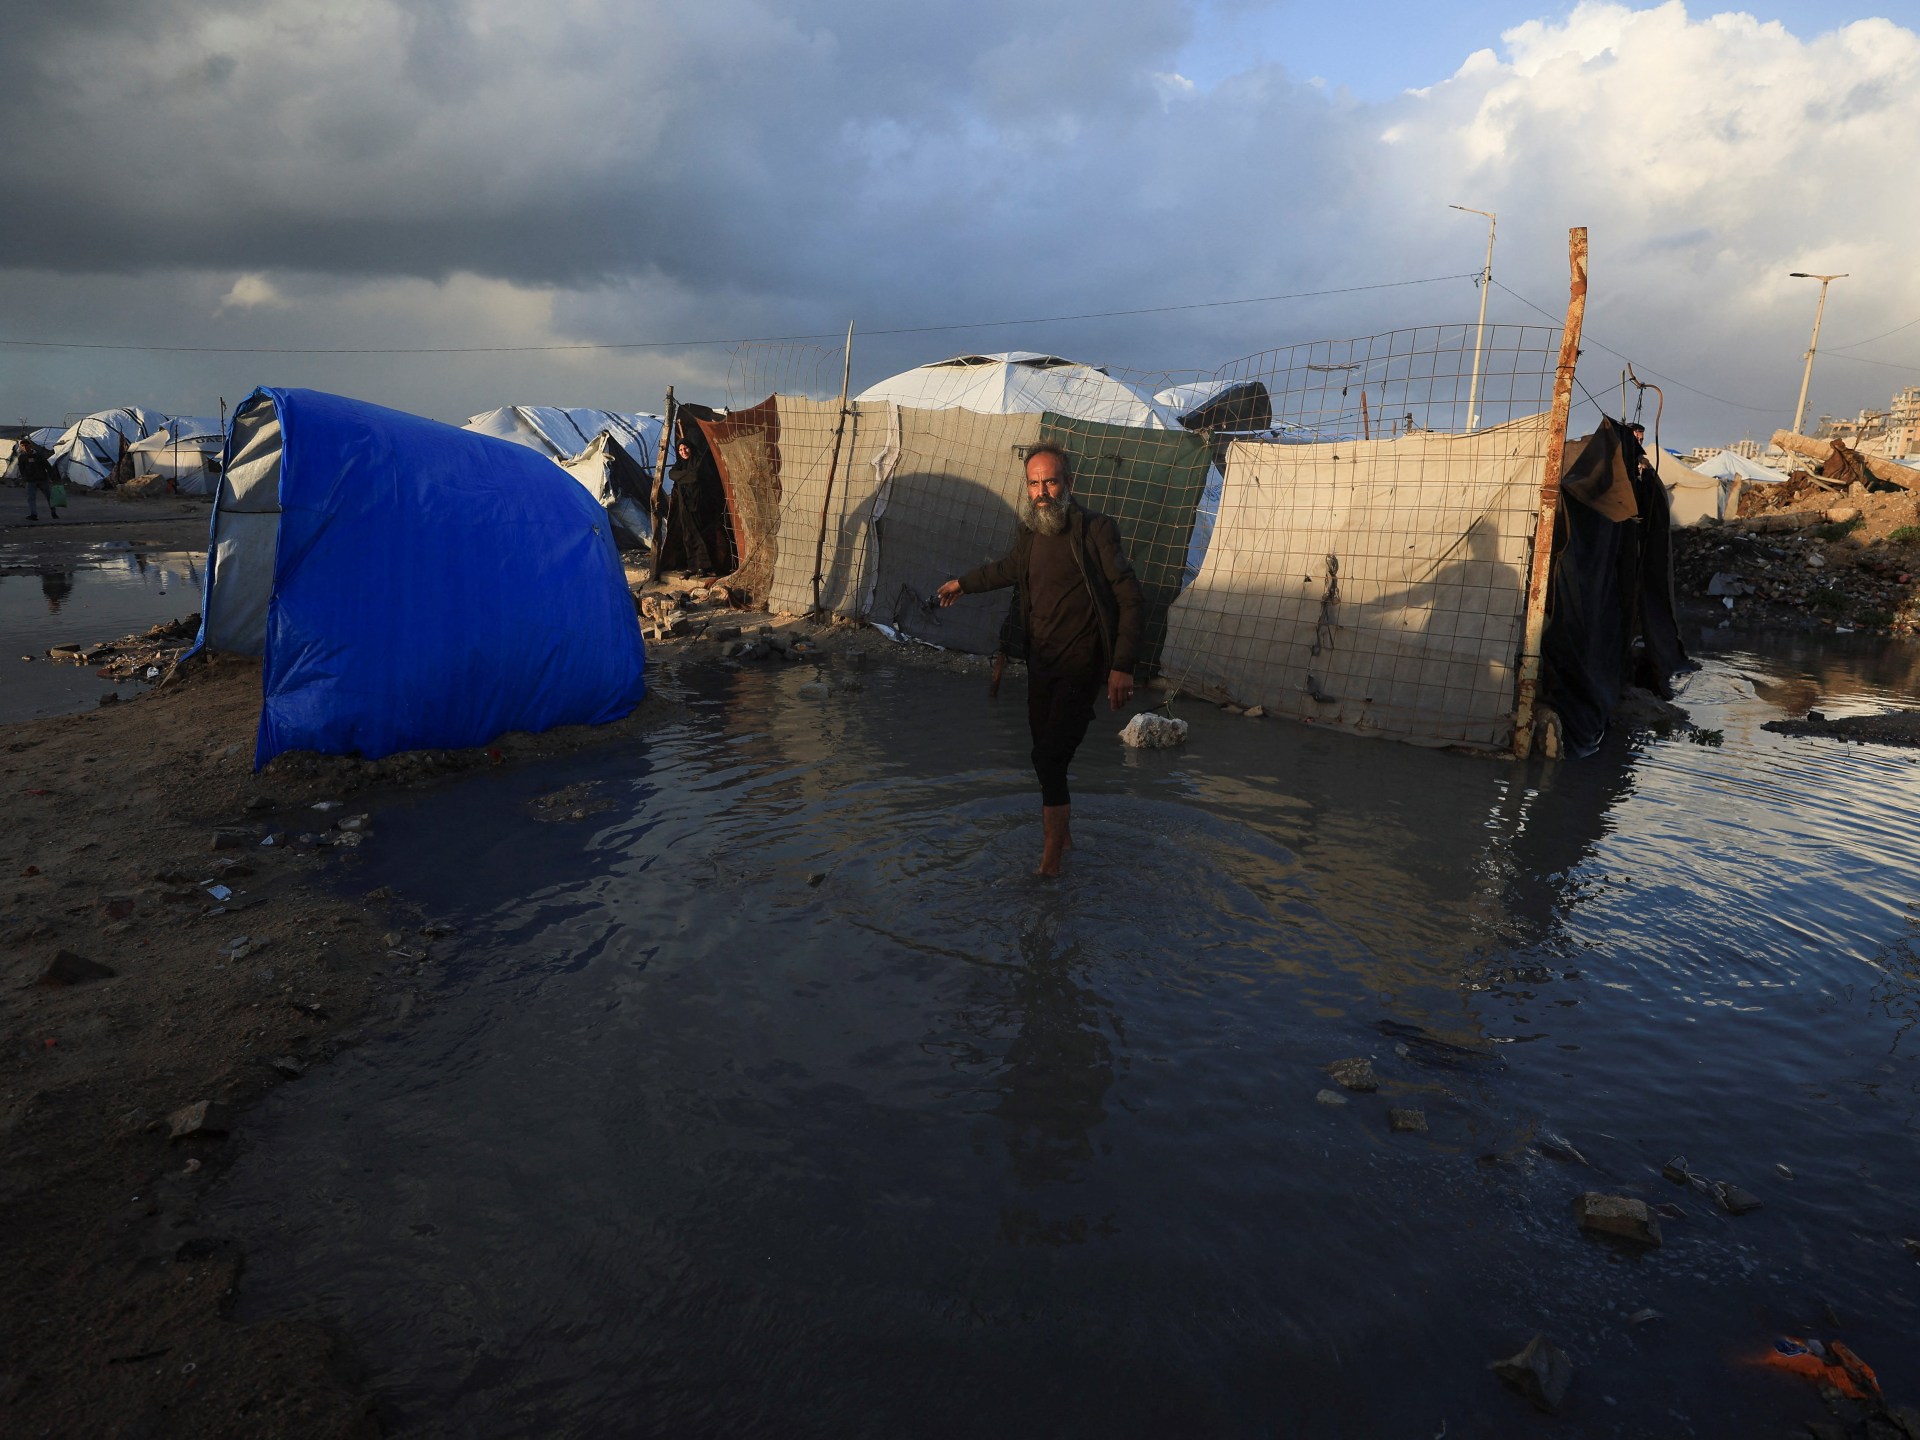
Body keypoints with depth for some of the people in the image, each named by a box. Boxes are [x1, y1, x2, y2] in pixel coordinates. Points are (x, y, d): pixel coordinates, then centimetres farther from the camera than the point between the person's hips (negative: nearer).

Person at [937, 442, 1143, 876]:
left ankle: (1052, 854, 3)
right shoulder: (1031, 532, 6)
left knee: (1051, 756, -12)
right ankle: (1062, 836, 30)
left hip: (1080, 665, -6)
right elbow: (1009, 567, 29)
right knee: (1046, 756, 10)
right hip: (1040, 662, 6)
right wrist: (964, 583, 45)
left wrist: (1122, 666, -19)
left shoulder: (1096, 529, -13)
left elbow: (1130, 598, -12)